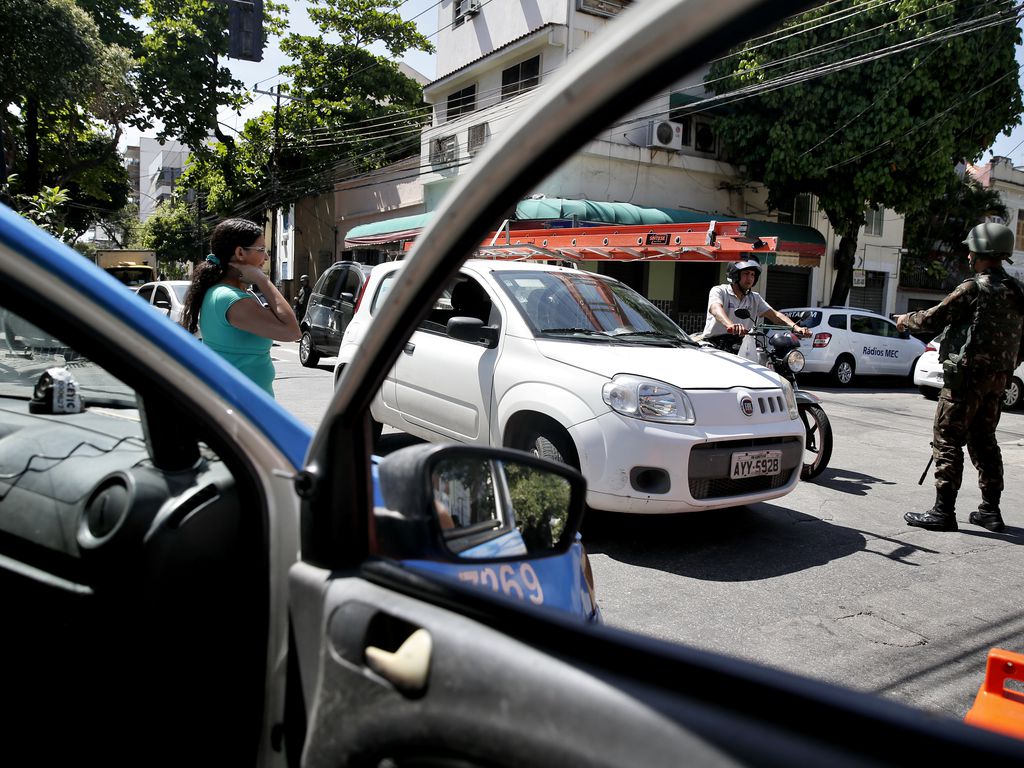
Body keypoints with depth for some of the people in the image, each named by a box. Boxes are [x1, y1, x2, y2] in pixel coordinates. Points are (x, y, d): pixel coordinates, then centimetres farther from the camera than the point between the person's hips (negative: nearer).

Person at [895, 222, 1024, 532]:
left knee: (947, 441, -5)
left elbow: (933, 318, -10)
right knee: (984, 440, 16)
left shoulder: (975, 288, -14)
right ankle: (990, 510, 21)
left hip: (968, 373, -9)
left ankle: (943, 512, -5)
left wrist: (906, 320, 9)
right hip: (998, 376, 9)